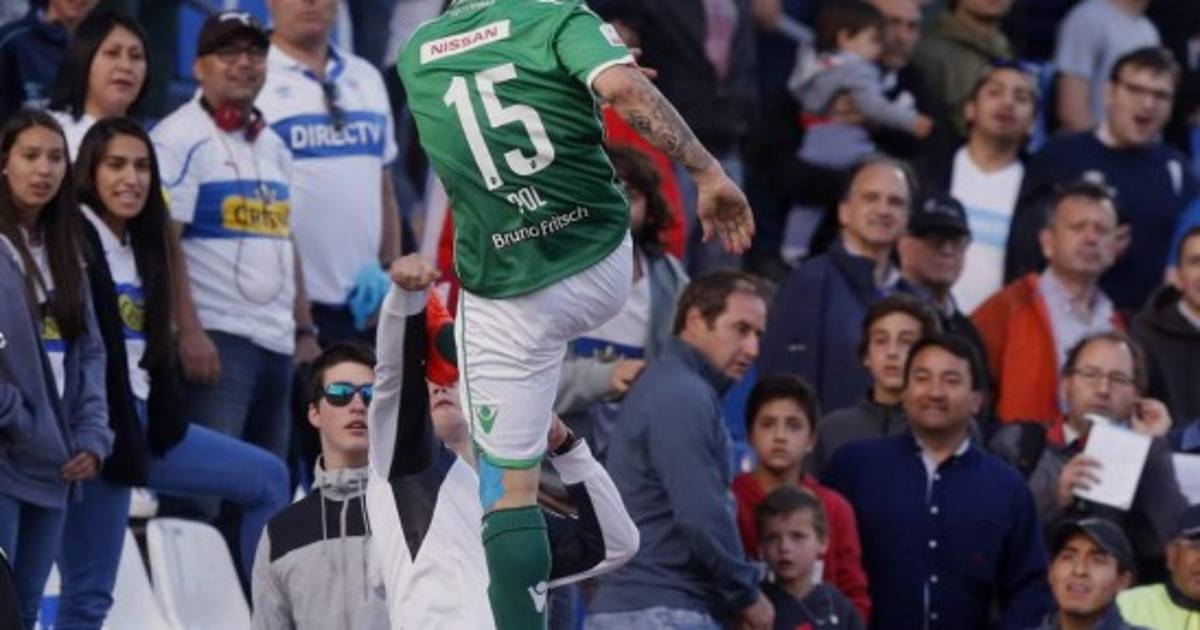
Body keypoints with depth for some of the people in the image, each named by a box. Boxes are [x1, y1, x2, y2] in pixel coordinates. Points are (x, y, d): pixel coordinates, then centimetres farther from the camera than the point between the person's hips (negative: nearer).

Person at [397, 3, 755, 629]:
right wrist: (708, 172, -22)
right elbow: (625, 89, -24)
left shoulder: (413, 56, 8)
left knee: (508, 487, 3)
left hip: (507, 301, 1)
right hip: (604, 269, -1)